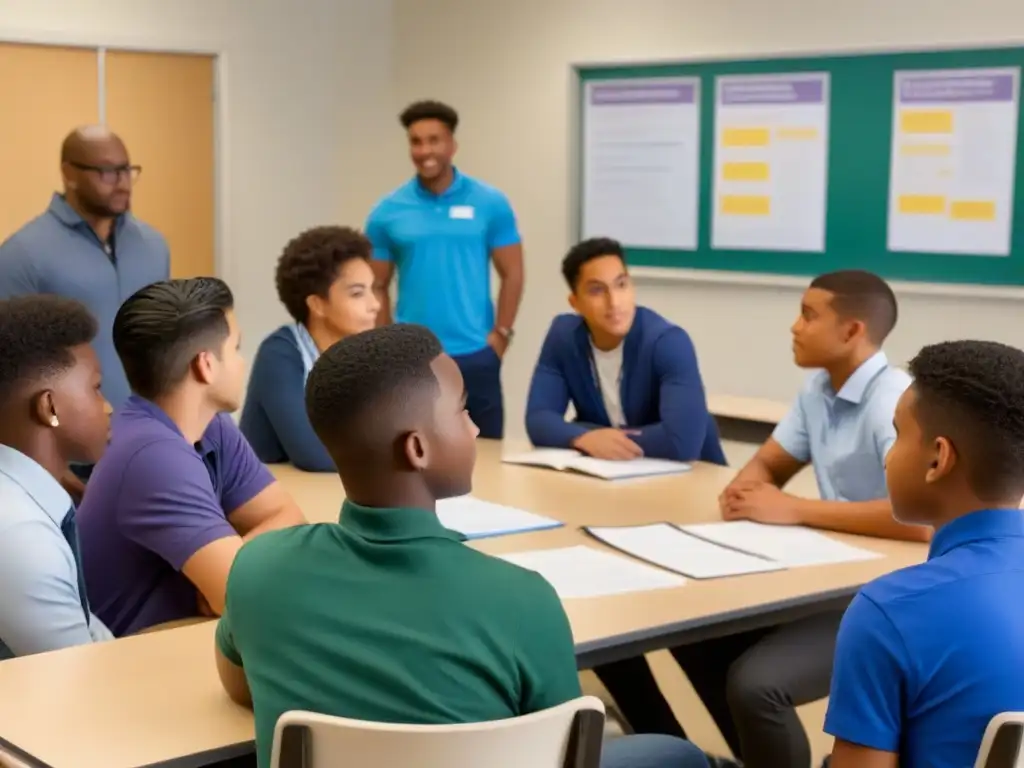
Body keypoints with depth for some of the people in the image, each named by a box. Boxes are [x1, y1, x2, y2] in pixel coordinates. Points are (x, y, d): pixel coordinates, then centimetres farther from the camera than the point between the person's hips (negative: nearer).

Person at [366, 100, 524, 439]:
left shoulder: (490, 203, 0)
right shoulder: (387, 213, 3)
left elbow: (512, 275, 2)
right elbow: (377, 287, 7)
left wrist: (500, 335, -5)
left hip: (475, 355, -1)